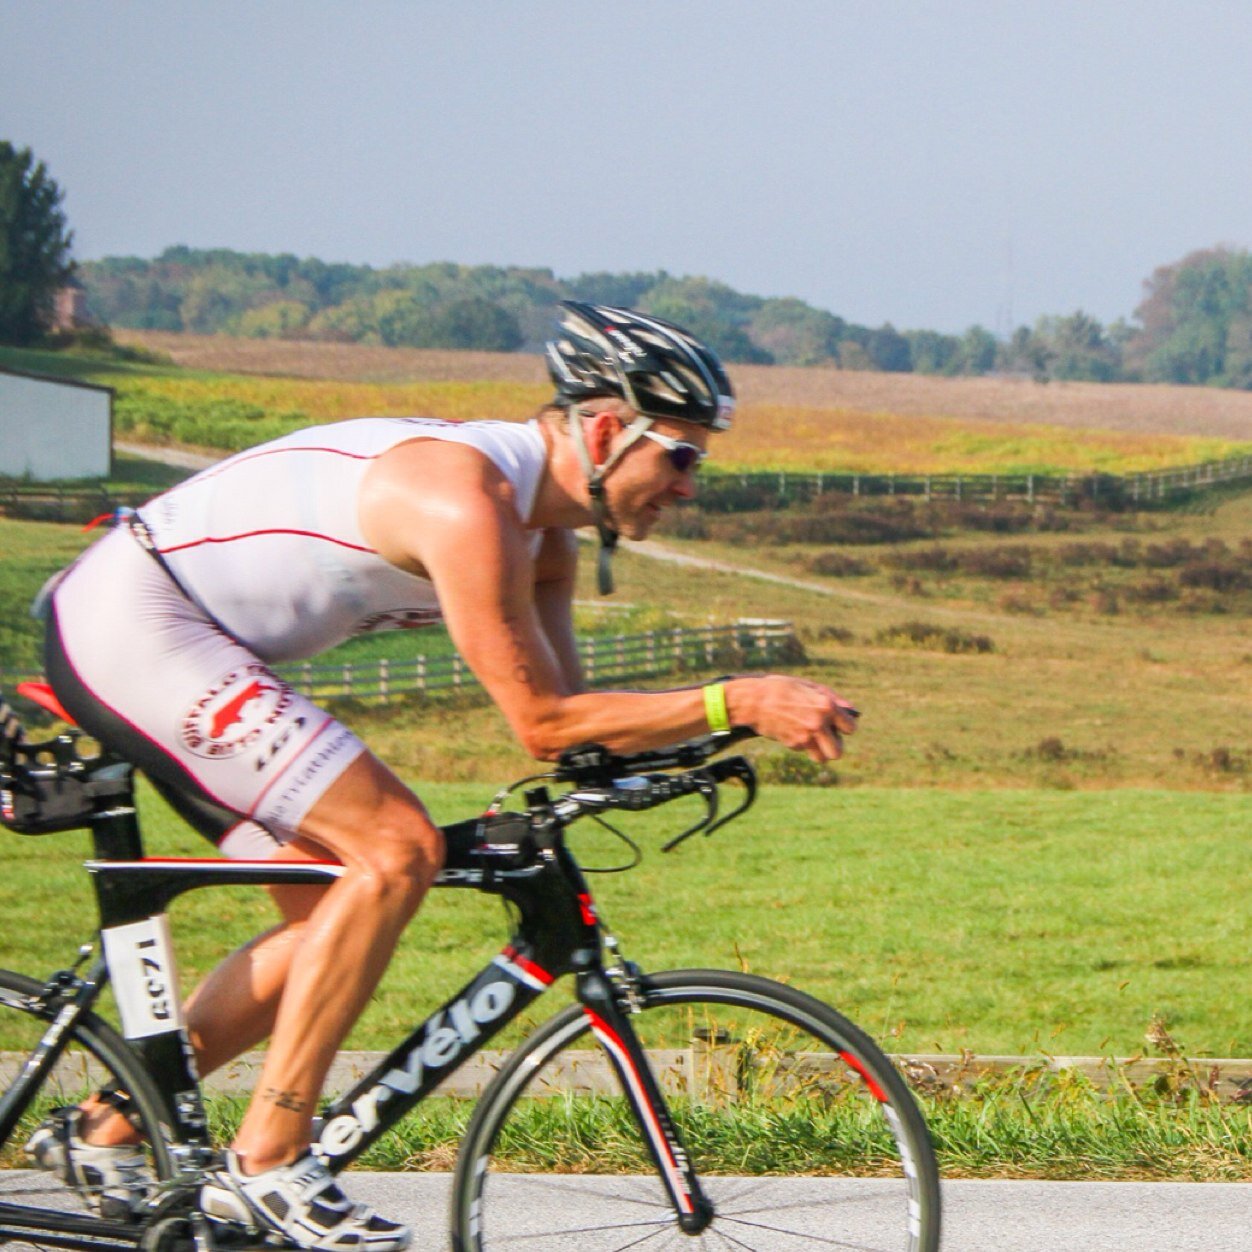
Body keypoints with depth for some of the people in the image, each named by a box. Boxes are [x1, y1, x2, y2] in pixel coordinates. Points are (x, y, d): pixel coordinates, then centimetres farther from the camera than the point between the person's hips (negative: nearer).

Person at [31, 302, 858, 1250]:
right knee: (395, 849, -18)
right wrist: (733, 701, -25)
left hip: (164, 639, 11)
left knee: (336, 909, 10)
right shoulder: (468, 497, -23)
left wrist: (734, 717, -6)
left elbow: (571, 716, 7)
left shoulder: (541, 528, 8)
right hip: (132, 619, -11)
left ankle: (106, 1135, 18)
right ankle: (266, 1163, -13)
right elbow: (542, 721, -23)